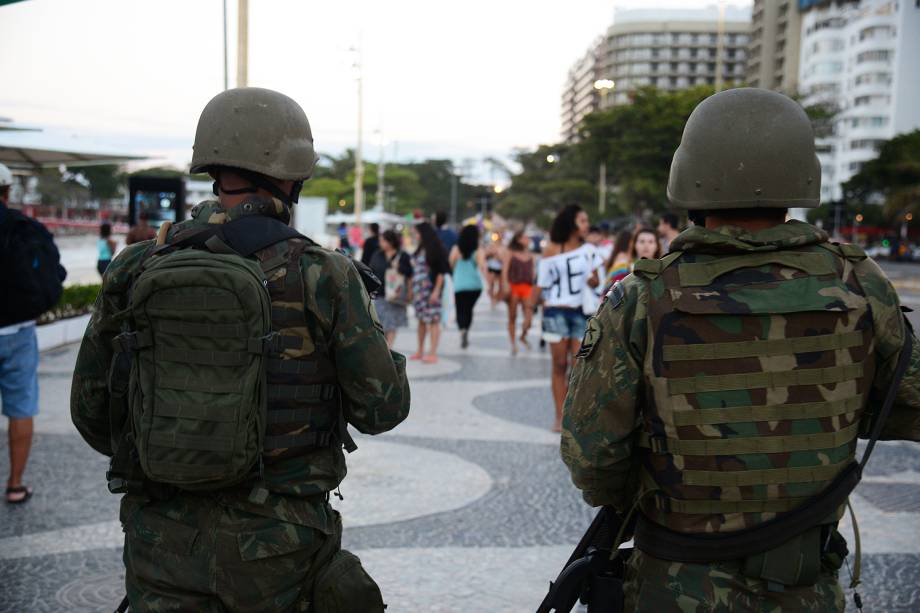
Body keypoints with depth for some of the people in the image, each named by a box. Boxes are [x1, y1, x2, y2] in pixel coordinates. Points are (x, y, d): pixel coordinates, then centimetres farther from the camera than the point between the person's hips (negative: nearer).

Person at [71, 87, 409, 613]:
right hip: (276, 546, -2)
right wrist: (379, 342, 12)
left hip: (162, 539, 3)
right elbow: (382, 408, -7)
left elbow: (91, 408, 5)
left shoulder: (136, 268, -2)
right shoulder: (322, 274, -12)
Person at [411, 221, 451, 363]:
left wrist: (436, 291, -16)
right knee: (421, 320, 13)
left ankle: (433, 353, -1)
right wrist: (412, 289, 15)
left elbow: (441, 272, -12)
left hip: (431, 289, -8)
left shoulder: (434, 250, -9)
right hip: (418, 290, 8)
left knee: (433, 320, -4)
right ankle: (420, 351, 21)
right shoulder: (419, 250, 13)